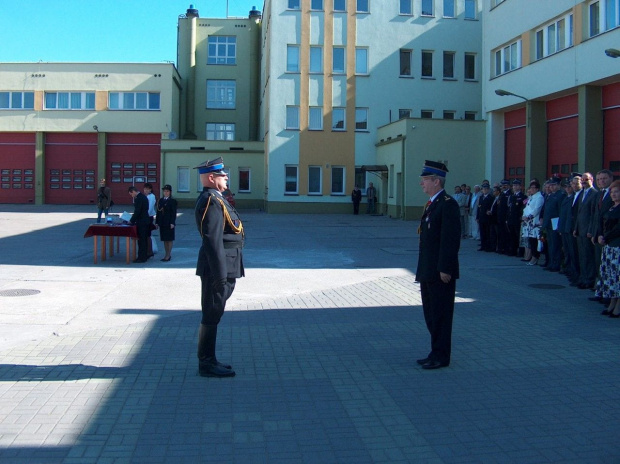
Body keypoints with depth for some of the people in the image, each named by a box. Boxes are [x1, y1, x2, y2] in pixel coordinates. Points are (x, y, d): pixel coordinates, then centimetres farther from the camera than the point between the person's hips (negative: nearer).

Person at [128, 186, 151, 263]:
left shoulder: (139, 198, -17)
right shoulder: (143, 197, 14)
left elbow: (137, 211, -19)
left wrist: (131, 221, -10)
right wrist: (133, 219, 18)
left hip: (141, 222, -10)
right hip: (145, 221, 10)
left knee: (141, 240, -5)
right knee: (143, 240, 13)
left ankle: (142, 258, -2)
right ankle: (143, 257, 19)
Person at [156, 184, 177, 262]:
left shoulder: (172, 201, -4)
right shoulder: (160, 200, 12)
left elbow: (174, 213, -9)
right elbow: (158, 211, 11)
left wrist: (172, 223, -16)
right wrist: (157, 222, 7)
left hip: (169, 223, -6)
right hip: (162, 223, 6)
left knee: (169, 239, -1)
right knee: (165, 240, 9)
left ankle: (168, 256, 2)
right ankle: (167, 255, 15)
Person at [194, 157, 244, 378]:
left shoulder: (214, 199, 16)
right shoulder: (211, 201, -16)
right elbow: (213, 241, -22)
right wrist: (220, 274, -23)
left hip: (222, 267, 10)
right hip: (218, 266, -10)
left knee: (213, 315, 15)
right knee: (211, 315, -2)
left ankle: (208, 360, 25)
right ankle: (207, 365, 6)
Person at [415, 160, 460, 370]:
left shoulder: (448, 204, -15)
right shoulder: (431, 204, 15)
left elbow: (451, 239, -20)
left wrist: (445, 269, -21)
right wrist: (422, 270, 16)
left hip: (441, 272, -10)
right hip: (428, 272, 10)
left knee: (440, 314, -1)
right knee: (431, 313, 15)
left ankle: (441, 356, 9)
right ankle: (436, 353, 25)